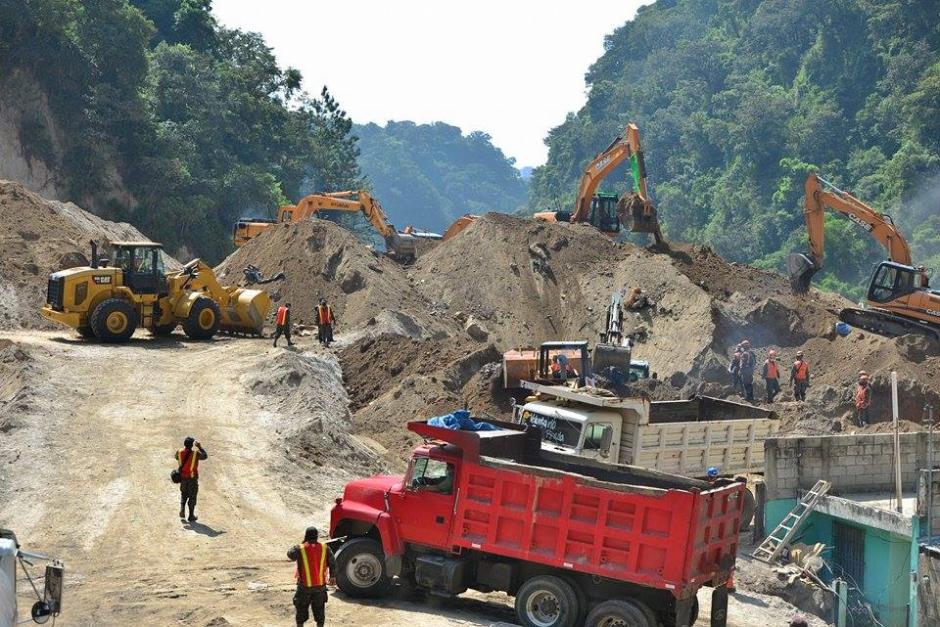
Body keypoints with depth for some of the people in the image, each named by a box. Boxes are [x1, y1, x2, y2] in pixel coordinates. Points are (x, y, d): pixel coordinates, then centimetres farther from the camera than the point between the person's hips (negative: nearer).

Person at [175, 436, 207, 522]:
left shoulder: (179, 452, -10)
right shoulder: (196, 454, -19)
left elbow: (176, 457, 14)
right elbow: (205, 456, -2)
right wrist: (199, 447, 2)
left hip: (183, 477, 3)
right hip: (192, 478, -3)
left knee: (184, 494, 24)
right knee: (192, 496, 8)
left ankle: (182, 509, 4)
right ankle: (191, 516, 13)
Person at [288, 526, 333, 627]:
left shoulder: (300, 549, -16)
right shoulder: (324, 548, -8)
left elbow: (290, 554, 3)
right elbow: (332, 563, -2)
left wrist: (303, 543, 5)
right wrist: (332, 577, 13)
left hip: (304, 585, -2)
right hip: (320, 585, 2)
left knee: (301, 608, 14)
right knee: (319, 608, 16)